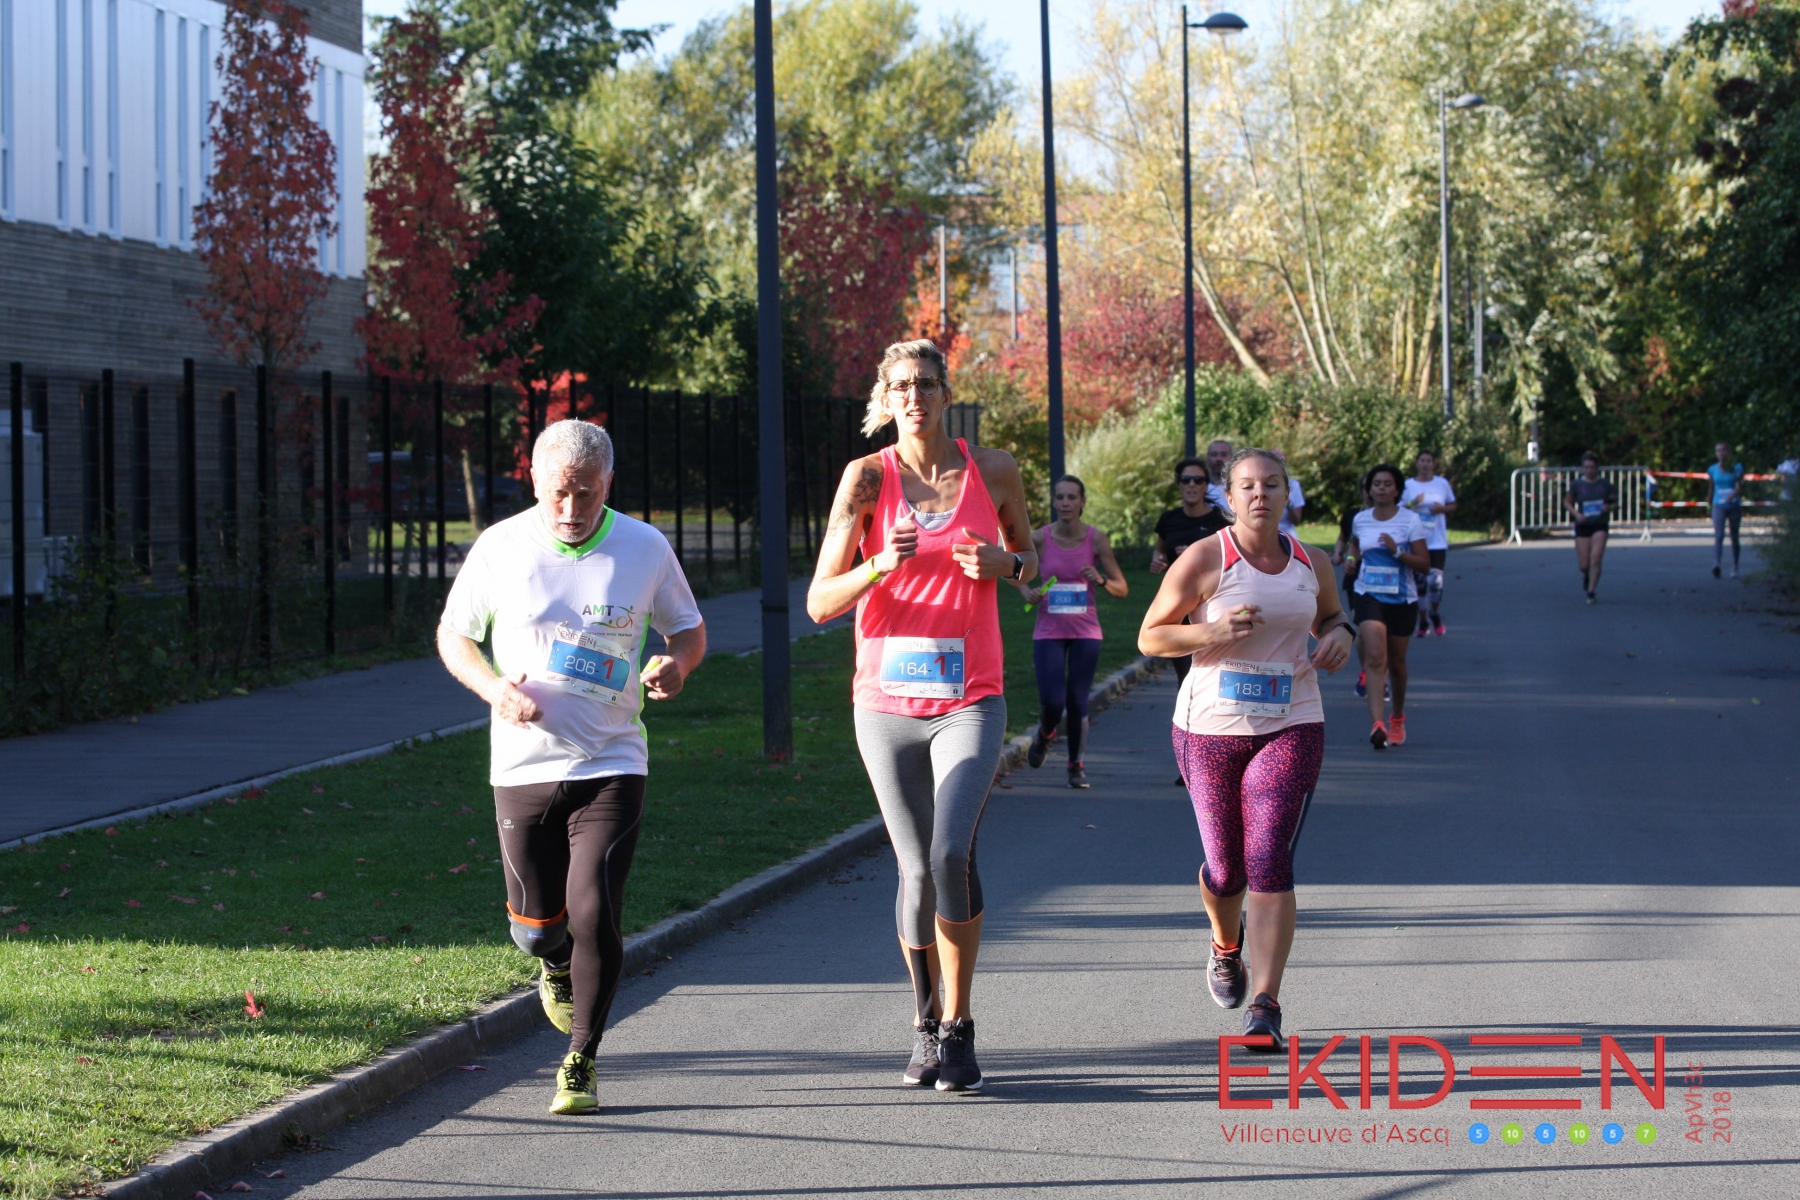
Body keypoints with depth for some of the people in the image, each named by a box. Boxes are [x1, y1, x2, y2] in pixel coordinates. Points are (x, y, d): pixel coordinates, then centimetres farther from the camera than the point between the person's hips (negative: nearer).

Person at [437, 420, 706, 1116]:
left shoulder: (645, 548, -1)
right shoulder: (501, 548, -2)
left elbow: (689, 630, 12)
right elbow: (453, 636, 9)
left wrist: (676, 666, -12)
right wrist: (494, 688, -11)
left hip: (611, 766, -1)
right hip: (523, 766, 1)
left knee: (593, 914, -14)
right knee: (535, 924, 7)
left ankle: (580, 1062, 3)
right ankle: (555, 964, 46)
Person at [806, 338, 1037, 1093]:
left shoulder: (993, 470, 2)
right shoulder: (867, 478, -3)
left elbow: (1029, 560, 19)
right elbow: (820, 602, -6)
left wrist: (1005, 565, -5)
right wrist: (879, 565, -25)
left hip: (969, 700, -1)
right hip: (887, 700, 1)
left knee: (951, 853, -19)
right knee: (917, 871, 6)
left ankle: (958, 1029, -8)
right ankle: (925, 1023, 26)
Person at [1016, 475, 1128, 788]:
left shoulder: (1096, 538, -5)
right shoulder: (1040, 539, -6)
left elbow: (1122, 589, -1)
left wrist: (1101, 580, -21)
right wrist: (1025, 590, -8)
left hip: (1085, 632, 0)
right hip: (1049, 631, 0)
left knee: (1078, 702, -1)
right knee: (1051, 702, -9)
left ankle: (1076, 765, 19)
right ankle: (1045, 734, 27)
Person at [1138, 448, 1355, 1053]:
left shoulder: (1312, 564, 6)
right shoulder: (1205, 559, -6)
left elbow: (1328, 616, 26)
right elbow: (1150, 636, -3)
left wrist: (1339, 635, 3)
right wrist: (1213, 631, -20)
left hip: (1290, 729, 1)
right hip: (1210, 729, -1)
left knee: (1270, 862, -14)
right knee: (1225, 868, 8)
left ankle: (1266, 1008, -14)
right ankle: (1226, 945, 45)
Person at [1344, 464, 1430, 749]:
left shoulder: (1410, 520, -6)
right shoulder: (1360, 520, 4)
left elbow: (1424, 563, -9)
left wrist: (1397, 552, -22)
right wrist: (1352, 557, 8)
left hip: (1402, 599, -1)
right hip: (1368, 595, 1)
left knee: (1396, 662, 13)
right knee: (1374, 657, -18)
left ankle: (1398, 718, 38)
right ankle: (1378, 725, -29)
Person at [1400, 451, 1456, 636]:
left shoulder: (1442, 483, 4)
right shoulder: (1408, 485, 3)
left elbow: (1453, 505, 14)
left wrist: (1442, 508, -7)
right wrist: (1412, 504, -15)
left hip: (1438, 542, 0)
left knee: (1435, 579, -11)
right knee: (1418, 582, 1)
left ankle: (1434, 613, 15)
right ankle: (1423, 621, 14)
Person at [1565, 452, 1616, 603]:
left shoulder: (1605, 484, 1)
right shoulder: (1576, 484, 1)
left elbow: (1615, 503, 9)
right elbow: (1569, 503, 10)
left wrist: (1609, 507, -14)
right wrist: (1576, 514, -9)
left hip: (1600, 526, -1)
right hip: (1582, 526, 1)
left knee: (1595, 558, -17)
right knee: (1584, 565, 2)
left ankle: (1591, 592, -11)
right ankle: (1587, 576, 38)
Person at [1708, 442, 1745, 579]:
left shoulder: (1737, 468, -1)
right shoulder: (1712, 470, 5)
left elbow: (1739, 487, -13)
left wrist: (1732, 496, -32)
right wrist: (1710, 504, 21)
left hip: (1734, 505, 0)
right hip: (1719, 506, 0)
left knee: (1734, 537, 9)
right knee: (1718, 535, -18)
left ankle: (1734, 567, 20)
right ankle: (1716, 564, -34)